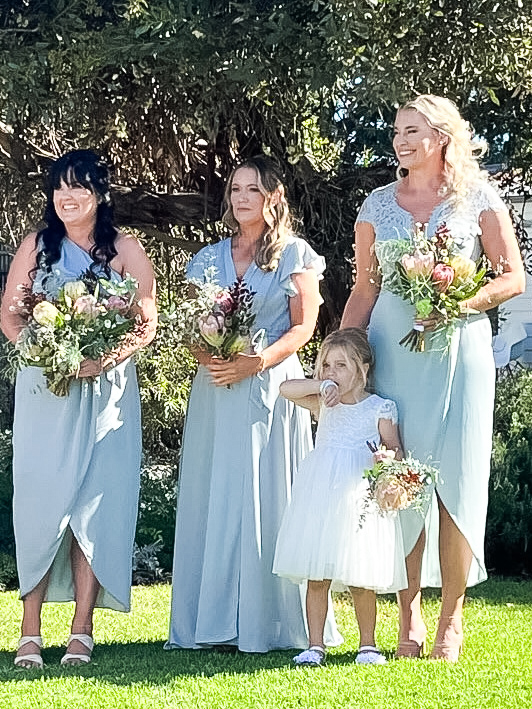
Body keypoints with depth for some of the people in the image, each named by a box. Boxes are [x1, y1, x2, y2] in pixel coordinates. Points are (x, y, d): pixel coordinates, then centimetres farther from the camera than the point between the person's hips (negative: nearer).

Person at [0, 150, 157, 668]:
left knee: (96, 504, -5)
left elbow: (148, 322, -1)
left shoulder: (125, 250, 5)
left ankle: (82, 633, -2)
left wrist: (105, 359, -18)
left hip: (106, 391, 0)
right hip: (43, 389, 0)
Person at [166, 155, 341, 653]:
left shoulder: (295, 255, 6)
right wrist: (206, 356, -8)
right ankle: (215, 622, 2)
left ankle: (264, 622, -4)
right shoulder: (209, 258, 16)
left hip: (271, 388, -3)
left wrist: (256, 362, -15)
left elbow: (304, 326, -2)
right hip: (215, 390, 4)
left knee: (265, 497, -7)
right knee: (214, 496, -1)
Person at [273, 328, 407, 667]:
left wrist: (387, 457, -22)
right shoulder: (323, 404, 14)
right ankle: (315, 645, 5)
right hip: (320, 497, 3)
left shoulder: (380, 408, 4)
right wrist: (322, 385, -5)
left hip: (360, 499, -3)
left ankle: (368, 645, 13)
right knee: (317, 576, 0)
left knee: (362, 579, 0)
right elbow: (287, 389, 6)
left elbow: (394, 449, 1)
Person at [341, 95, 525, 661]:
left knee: (457, 479, -2)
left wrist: (461, 303, -14)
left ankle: (451, 620, 5)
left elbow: (513, 277, 2)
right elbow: (364, 291, 12)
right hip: (392, 353, 2)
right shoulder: (378, 204, 10)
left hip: (458, 348, -2)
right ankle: (408, 616, 7)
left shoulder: (477, 198, 3)